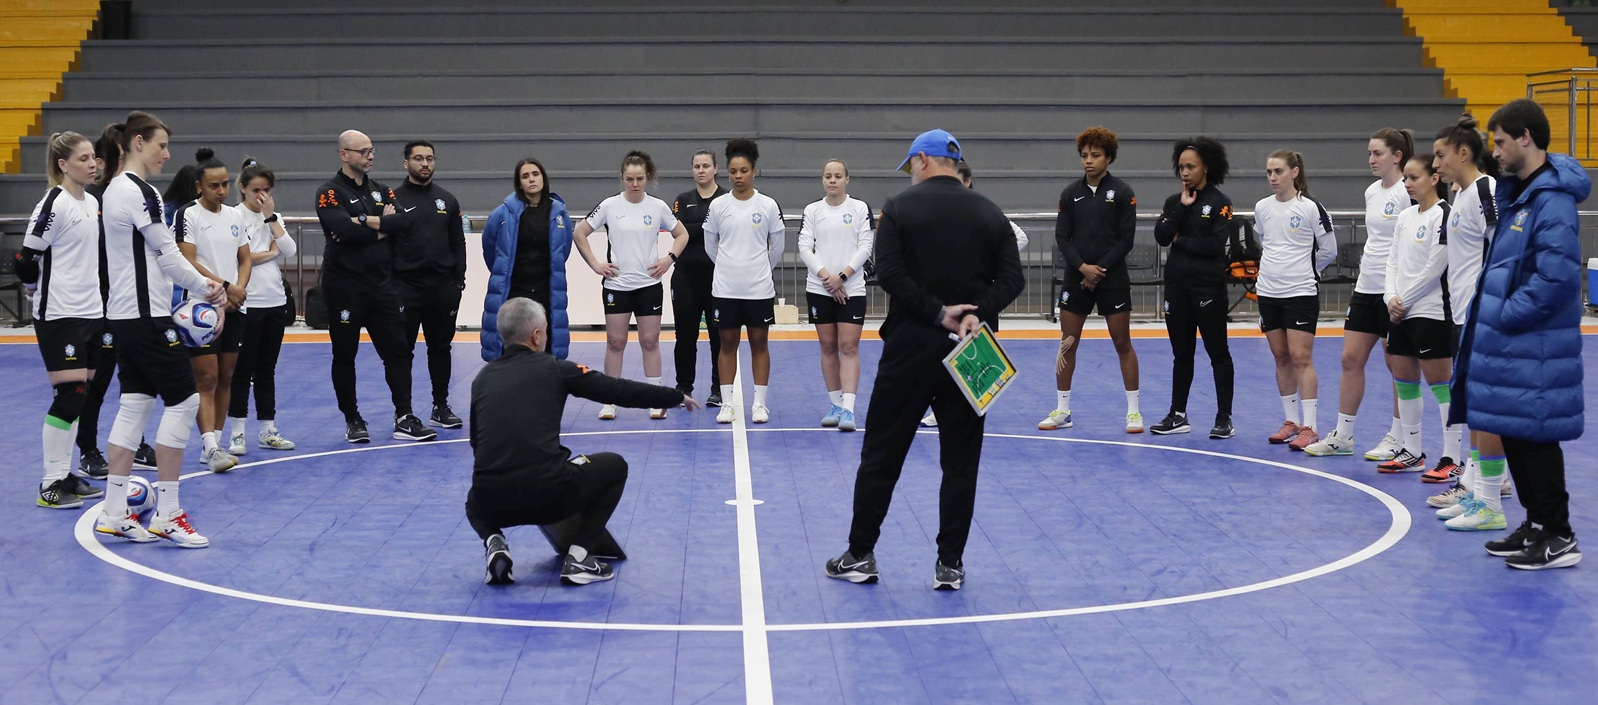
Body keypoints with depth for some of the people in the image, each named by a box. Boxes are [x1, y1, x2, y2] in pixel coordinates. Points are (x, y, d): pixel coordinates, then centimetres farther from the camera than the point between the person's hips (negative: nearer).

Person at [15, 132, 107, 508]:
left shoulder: (93, 202, 11)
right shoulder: (54, 205, -14)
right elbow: (26, 259, -12)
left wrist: (94, 298, 16)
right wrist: (36, 288, 5)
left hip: (90, 311, 8)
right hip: (59, 316, -8)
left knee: (78, 396, 10)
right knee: (69, 396, -8)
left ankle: (65, 474, 17)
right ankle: (51, 484, -1)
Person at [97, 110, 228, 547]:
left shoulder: (116, 189, 16)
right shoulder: (139, 192, -15)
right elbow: (167, 253, -13)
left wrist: (200, 287, 10)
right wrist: (205, 287, 1)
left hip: (125, 314, 10)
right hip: (147, 315, -10)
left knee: (135, 404, 10)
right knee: (182, 401, -5)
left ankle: (114, 514, 11)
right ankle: (166, 515, -3)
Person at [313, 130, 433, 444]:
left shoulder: (380, 190, 12)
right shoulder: (330, 193, -6)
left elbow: (404, 220, -5)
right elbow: (345, 230, -23)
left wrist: (366, 222, -17)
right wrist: (383, 226, -10)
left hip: (381, 285, 5)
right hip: (344, 287, -5)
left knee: (398, 351, 2)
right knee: (345, 355, 6)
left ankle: (404, 419, 5)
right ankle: (352, 420, 17)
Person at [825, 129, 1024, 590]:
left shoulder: (900, 207, -2)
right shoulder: (990, 213, 6)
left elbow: (889, 274, -14)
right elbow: (1012, 279, -2)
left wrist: (939, 313, -13)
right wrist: (976, 312, -12)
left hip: (910, 345, -2)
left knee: (881, 453, 7)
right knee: (961, 461, 7)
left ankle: (860, 555, 13)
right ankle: (949, 565, 7)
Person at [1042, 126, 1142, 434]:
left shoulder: (1122, 192, -3)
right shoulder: (1070, 193, 5)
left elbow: (1126, 240, -6)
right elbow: (1062, 237, 2)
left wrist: (1100, 269, -12)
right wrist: (1083, 267, -12)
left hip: (1112, 278, -3)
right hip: (1076, 278, 3)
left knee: (1122, 343, 2)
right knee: (1067, 343, 5)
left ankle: (1134, 411, 10)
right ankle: (1062, 410, 14)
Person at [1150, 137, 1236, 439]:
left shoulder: (1220, 202, -6)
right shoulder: (1174, 202, 9)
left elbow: (1216, 244, -16)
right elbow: (1161, 237, -4)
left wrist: (1180, 240, -7)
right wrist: (1181, 208, -10)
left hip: (1208, 288, -5)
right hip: (1177, 286, 5)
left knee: (1218, 352, 0)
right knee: (1181, 353, 12)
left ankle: (1224, 418, 5)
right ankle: (1178, 415, 19)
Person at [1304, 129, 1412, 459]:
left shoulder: (1407, 193, -13)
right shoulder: (1371, 192, 12)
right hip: (1365, 287, 8)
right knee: (1351, 360, 7)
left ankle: (1397, 439, 13)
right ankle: (1342, 436, 14)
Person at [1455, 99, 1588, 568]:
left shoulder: (1552, 200, -19)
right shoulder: (1515, 192, 12)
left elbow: (1557, 278, -26)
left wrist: (1507, 317, -18)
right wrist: (1490, 315, 10)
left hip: (1534, 347, -10)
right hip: (1507, 341, 10)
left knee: (1533, 436, -3)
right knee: (1512, 433, 15)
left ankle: (1558, 537, 7)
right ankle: (1536, 524, 26)